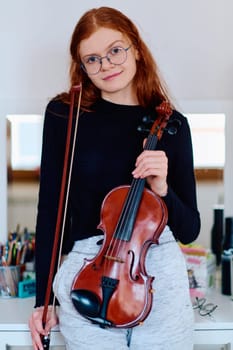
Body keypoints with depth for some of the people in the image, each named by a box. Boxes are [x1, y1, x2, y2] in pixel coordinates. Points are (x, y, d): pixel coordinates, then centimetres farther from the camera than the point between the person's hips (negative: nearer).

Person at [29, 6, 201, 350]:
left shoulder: (171, 124, 1)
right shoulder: (64, 114, -2)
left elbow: (189, 230, 3)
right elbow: (49, 209, 2)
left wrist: (162, 189, -16)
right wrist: (43, 298, 2)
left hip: (160, 274, 1)